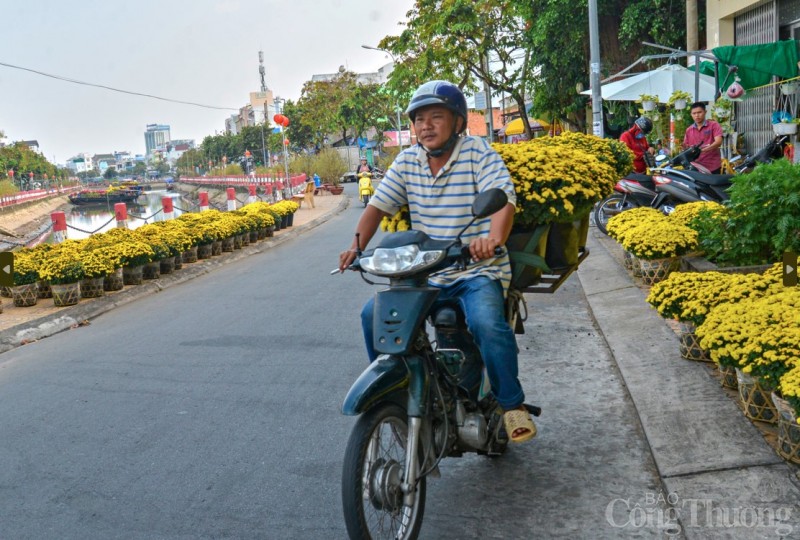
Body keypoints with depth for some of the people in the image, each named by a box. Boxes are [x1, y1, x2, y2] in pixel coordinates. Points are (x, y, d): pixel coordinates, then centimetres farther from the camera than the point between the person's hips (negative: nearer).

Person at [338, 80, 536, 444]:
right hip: (425, 273, 5)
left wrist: (494, 239, -43)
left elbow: (503, 199, -22)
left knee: (487, 322, -32)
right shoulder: (407, 161, 6)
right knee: (373, 314, -9)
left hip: (478, 270, -5)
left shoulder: (479, 154, -8)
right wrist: (357, 245, -13)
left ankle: (512, 404, -10)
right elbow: (379, 204, 5)